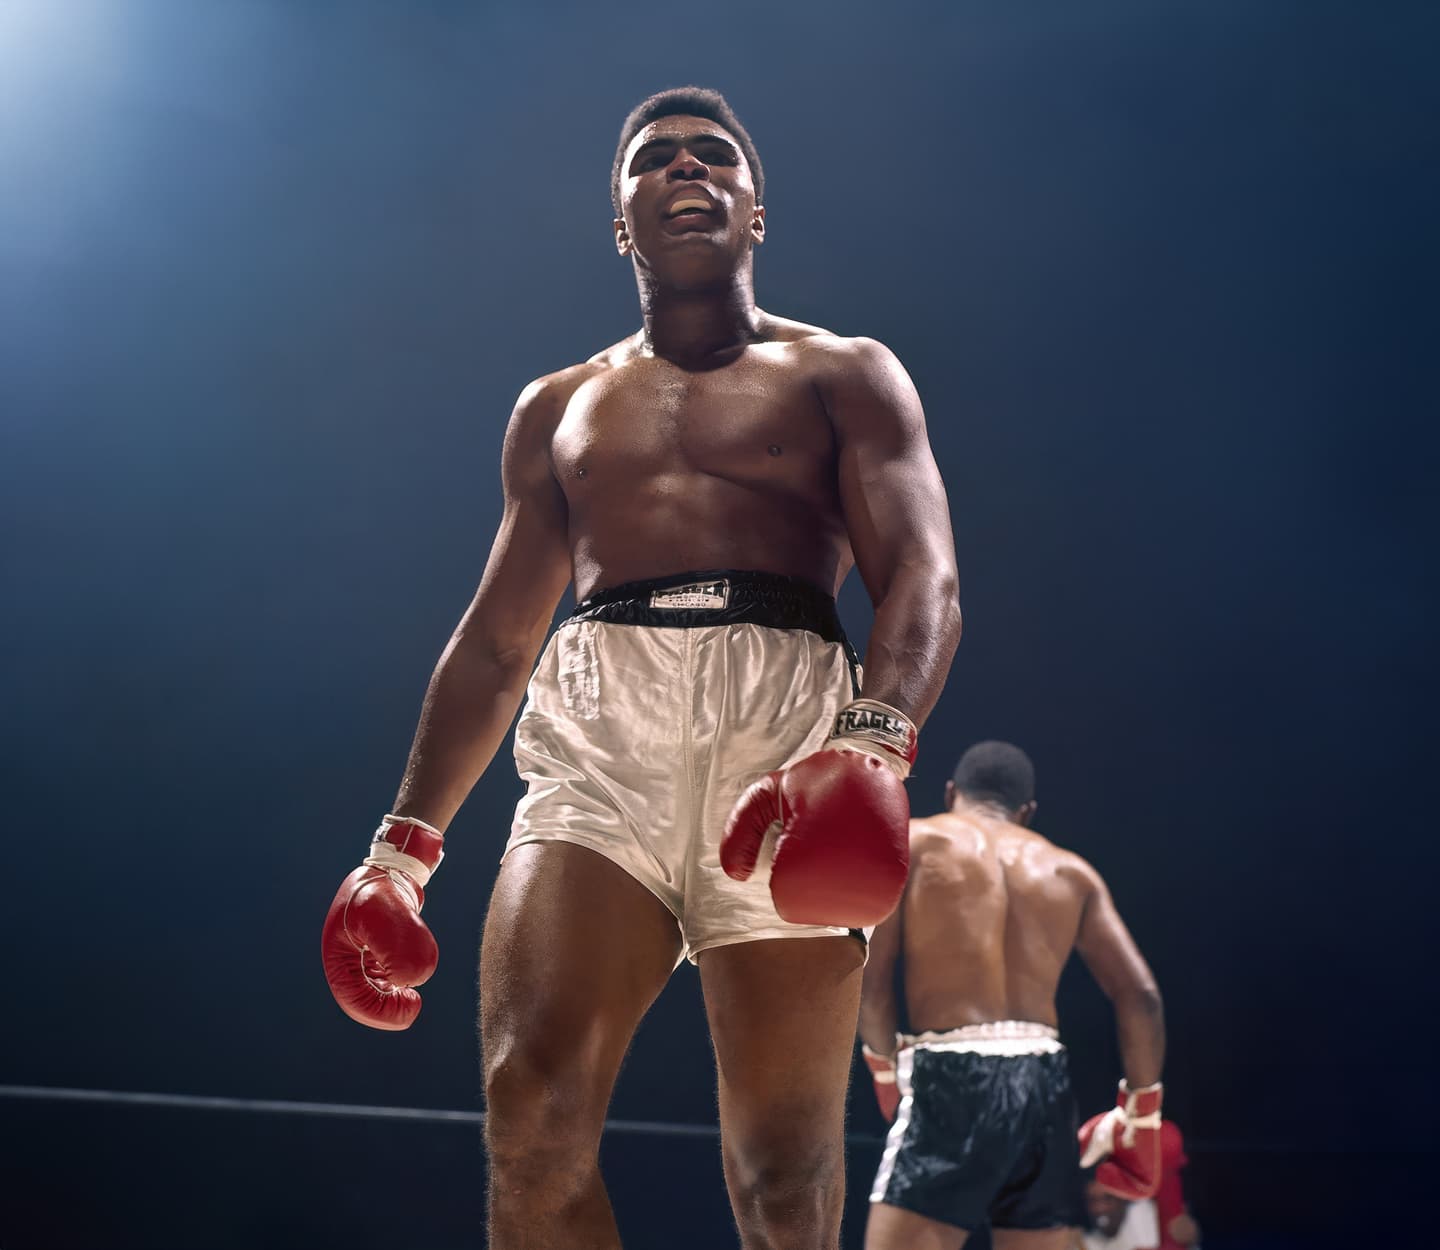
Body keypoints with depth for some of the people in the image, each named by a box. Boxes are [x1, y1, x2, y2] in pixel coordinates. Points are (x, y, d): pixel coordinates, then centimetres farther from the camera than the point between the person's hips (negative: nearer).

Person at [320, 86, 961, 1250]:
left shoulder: (844, 377, 16)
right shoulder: (559, 408, 26)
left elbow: (925, 579, 0)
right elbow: (495, 642, 26)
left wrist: (879, 739, -21)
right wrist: (406, 845, 15)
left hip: (786, 722, -2)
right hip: (599, 734, 2)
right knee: (532, 1110, -18)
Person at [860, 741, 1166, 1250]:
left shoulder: (912, 841, 8)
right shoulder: (1072, 872, 17)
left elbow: (871, 981, 1)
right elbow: (1141, 996, 10)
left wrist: (887, 1073, 15)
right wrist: (1140, 1114, 17)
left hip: (955, 1078, -4)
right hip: (1044, 1086, 5)